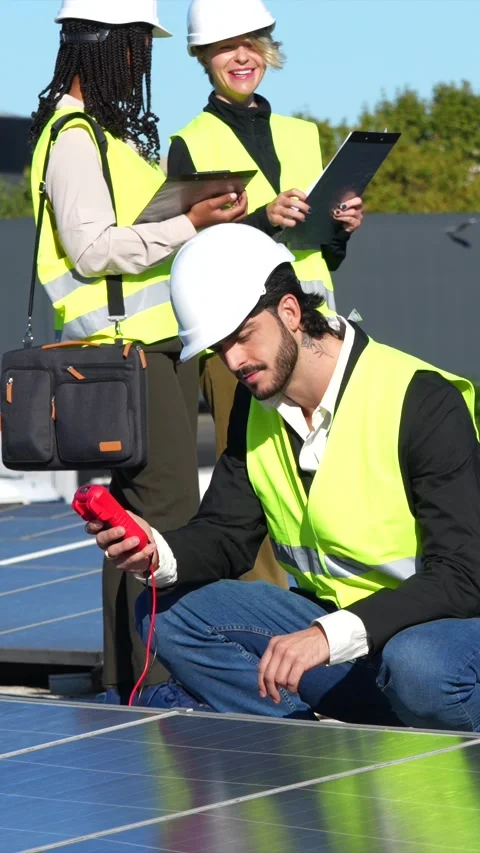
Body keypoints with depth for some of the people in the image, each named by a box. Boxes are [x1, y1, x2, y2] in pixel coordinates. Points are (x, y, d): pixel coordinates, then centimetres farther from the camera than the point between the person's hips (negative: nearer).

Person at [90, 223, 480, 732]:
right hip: (334, 619, 8)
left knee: (416, 665, -42)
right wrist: (159, 555, -18)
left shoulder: (422, 402, -19)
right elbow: (228, 536, 7)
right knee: (166, 611, -8)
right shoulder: (255, 404, 3)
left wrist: (331, 635, -37)